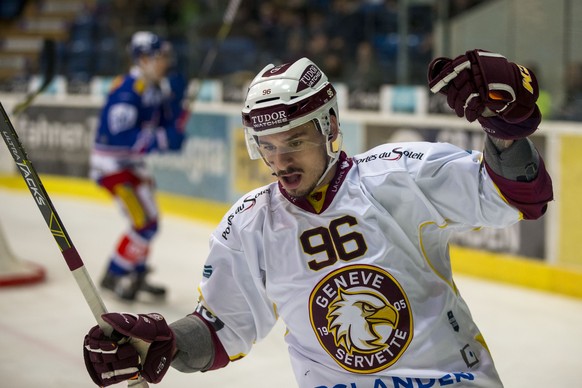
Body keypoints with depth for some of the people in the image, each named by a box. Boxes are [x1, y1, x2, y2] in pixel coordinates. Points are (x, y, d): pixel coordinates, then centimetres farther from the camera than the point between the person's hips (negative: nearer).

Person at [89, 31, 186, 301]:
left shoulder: (159, 87, 3)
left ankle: (136, 275, 33)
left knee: (149, 221, 17)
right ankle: (113, 276, 2)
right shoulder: (126, 90, -26)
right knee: (144, 223, -13)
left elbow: (167, 123, 7)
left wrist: (177, 102, -11)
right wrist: (161, 139, -35)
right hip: (111, 163, -10)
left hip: (134, 162, 10)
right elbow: (120, 136, -34)